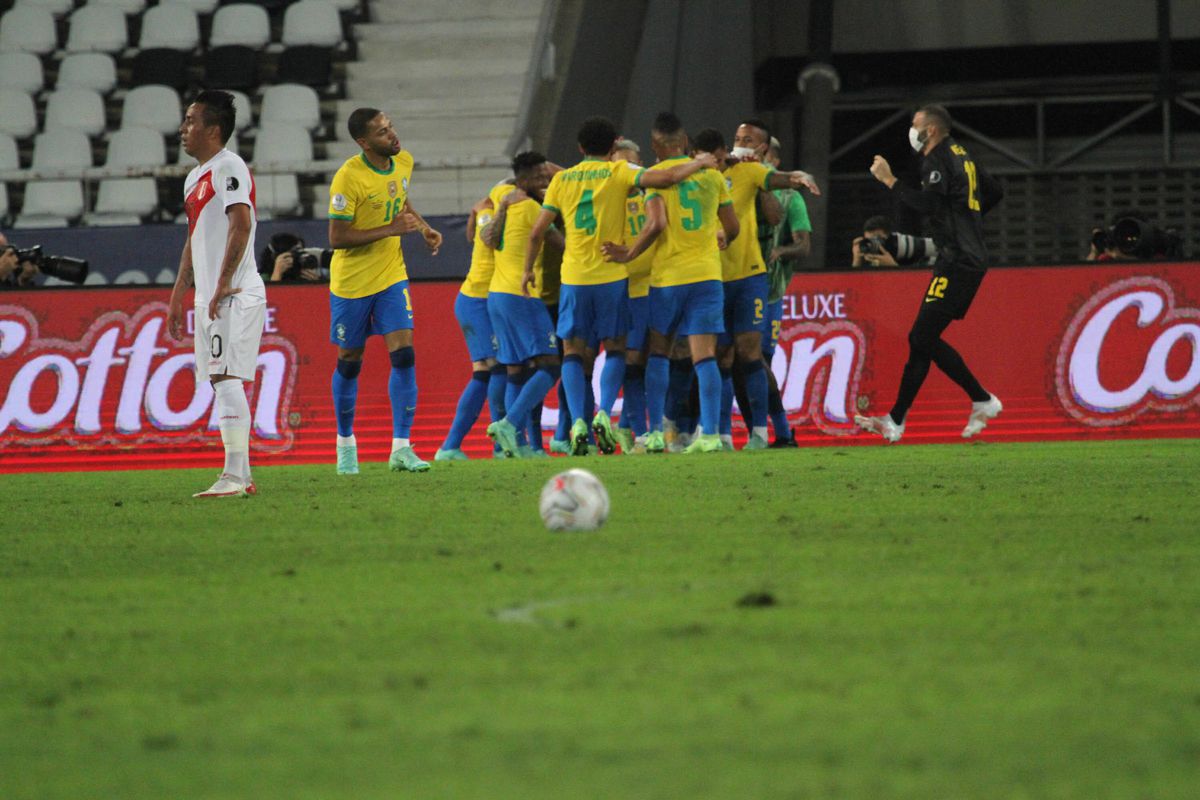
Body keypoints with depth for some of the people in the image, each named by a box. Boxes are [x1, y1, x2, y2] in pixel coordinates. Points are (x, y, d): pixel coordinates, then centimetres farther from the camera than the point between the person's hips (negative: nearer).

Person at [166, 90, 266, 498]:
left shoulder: (228, 168, -11)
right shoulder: (195, 178, 20)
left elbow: (241, 223, -23)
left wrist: (223, 285, -24)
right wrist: (178, 295, 26)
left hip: (235, 295, -10)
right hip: (209, 297, 10)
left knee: (227, 379, -14)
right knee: (223, 383, 9)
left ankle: (234, 476, -17)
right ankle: (242, 476, 11)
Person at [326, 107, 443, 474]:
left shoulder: (403, 162, 0)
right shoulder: (348, 177, -21)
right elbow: (337, 238, -22)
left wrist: (424, 228, 5)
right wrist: (391, 229, -26)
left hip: (391, 277, 4)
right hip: (351, 281, -4)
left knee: (404, 355, -10)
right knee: (349, 362, 9)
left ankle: (401, 448, -11)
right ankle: (346, 442, 29)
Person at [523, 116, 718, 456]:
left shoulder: (562, 179, 7)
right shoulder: (619, 172, -1)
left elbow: (537, 232, 6)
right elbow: (665, 178, -14)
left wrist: (528, 269, 20)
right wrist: (699, 163, 3)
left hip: (573, 277, 1)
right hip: (612, 275, -1)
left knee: (573, 351, 8)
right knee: (615, 348, 12)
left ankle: (578, 421, -10)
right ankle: (604, 412, -9)